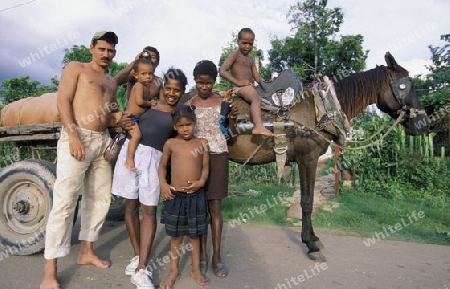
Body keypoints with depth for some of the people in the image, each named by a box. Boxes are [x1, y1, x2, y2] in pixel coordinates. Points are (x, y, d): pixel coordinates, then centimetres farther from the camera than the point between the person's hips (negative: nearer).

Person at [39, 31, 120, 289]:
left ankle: (87, 251, 25)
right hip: (76, 138, -7)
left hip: (103, 141, 7)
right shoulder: (76, 68, 6)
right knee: (65, 202, -8)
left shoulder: (111, 82, 22)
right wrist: (73, 136, -17)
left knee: (100, 198, 9)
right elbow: (63, 102, -5)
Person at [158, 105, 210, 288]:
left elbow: (205, 167, 3)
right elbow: (162, 166, 9)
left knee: (194, 235, 13)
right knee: (175, 235, 12)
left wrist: (200, 182, -14)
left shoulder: (202, 143, 1)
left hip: (196, 195, 0)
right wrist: (163, 185, -5)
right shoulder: (170, 143, 0)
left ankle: (196, 270, 30)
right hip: (175, 195, 0)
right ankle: (174, 271, 29)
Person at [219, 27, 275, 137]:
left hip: (250, 87, 10)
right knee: (256, 98, -33)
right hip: (240, 87, -10)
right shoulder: (234, 54, 4)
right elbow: (222, 71, -10)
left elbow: (257, 77, 19)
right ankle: (259, 127, -52)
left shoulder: (250, 60, 27)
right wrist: (237, 82, -21)